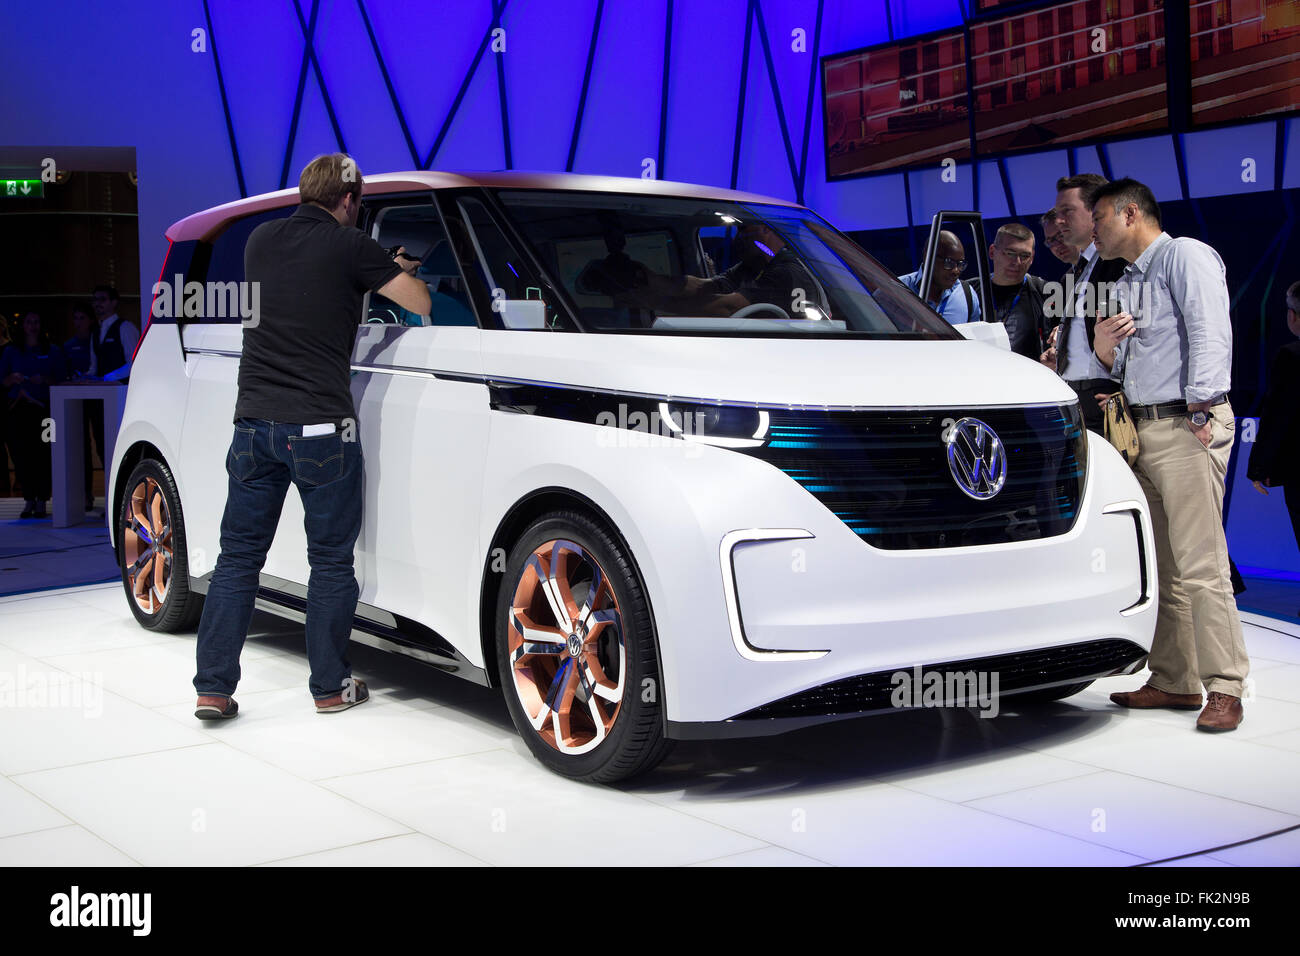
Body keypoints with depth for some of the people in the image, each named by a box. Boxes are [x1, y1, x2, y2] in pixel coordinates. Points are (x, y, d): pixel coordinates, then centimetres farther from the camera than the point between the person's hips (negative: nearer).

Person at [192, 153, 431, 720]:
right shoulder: (350, 247, -4)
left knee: (238, 556, 9)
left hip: (255, 422, 5)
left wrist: (382, 269, 32)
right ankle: (330, 687, 15)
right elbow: (421, 303, -1)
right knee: (331, 560, 7)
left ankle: (213, 689, 7)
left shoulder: (260, 241, 12)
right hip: (320, 428, -4)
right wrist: (396, 273, 22)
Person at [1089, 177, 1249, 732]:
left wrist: (1200, 408, -21)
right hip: (1142, 429, 9)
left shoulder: (1185, 255, 0)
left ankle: (1223, 688, -10)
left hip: (1187, 426, -9)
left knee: (1199, 563, -12)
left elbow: (1210, 333, -13)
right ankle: (1174, 681, 13)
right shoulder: (1127, 282, 25)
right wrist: (1104, 348, 5)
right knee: (1159, 566, 8)